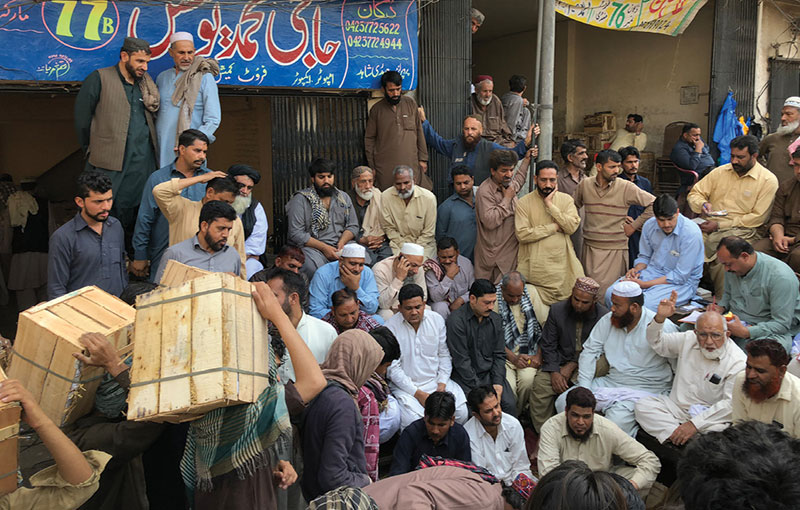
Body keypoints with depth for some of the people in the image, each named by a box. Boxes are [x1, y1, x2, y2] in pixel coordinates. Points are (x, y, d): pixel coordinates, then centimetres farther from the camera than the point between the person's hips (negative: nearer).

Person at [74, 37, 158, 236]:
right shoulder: (99, 79, -2)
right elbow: (81, 118, -2)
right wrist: (92, 150, 3)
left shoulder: (145, 83, 15)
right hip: (109, 162, -4)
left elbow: (152, 114, 21)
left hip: (143, 161, 4)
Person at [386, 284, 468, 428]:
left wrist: (442, 384, -4)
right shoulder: (390, 327, -8)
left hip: (436, 380, 4)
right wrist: (417, 394, -14)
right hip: (405, 385, -3)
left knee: (461, 412, -17)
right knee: (412, 421, -29)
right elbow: (393, 368, -9)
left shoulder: (437, 320, 5)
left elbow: (444, 355, 10)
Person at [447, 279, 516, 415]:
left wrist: (497, 384, -5)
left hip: (491, 373, 5)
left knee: (509, 404, -17)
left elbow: (499, 355, 9)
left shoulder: (496, 319, 8)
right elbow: (461, 361, -13)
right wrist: (479, 390, -15)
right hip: (465, 377, -4)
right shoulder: (456, 320, -11)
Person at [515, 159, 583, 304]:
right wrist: (555, 227, -9)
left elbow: (572, 227, -8)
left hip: (562, 264, 3)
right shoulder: (524, 203, -1)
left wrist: (550, 205, -11)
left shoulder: (566, 199, 8)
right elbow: (522, 234, -13)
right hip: (535, 266, -2)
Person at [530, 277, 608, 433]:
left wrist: (572, 366, -12)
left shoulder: (604, 316, -8)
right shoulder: (557, 310, -2)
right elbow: (547, 345, 1)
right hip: (559, 361, 2)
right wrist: (554, 372, -12)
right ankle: (543, 434, -8)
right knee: (540, 385, -24)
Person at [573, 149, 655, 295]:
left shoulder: (626, 187, -4)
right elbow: (573, 206, 21)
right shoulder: (585, 185, 5)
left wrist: (634, 225, -1)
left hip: (615, 250, -3)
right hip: (589, 248, 3)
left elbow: (654, 204, 0)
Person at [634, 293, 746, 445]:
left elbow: (731, 404, -18)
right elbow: (656, 342, 15)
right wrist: (660, 318, -8)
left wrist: (695, 423, -24)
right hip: (676, 407, 5)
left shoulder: (738, 362, -13)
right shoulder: (688, 340, 3)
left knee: (720, 430, -38)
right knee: (642, 406, -20)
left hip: (710, 416, -4)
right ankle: (676, 435, -32)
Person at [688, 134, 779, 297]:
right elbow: (694, 194, 20)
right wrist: (702, 204, -6)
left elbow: (758, 218, -4)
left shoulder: (768, 180, 2)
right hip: (708, 226, 4)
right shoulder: (720, 172, 16)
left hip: (739, 231, -4)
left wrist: (720, 225, -10)